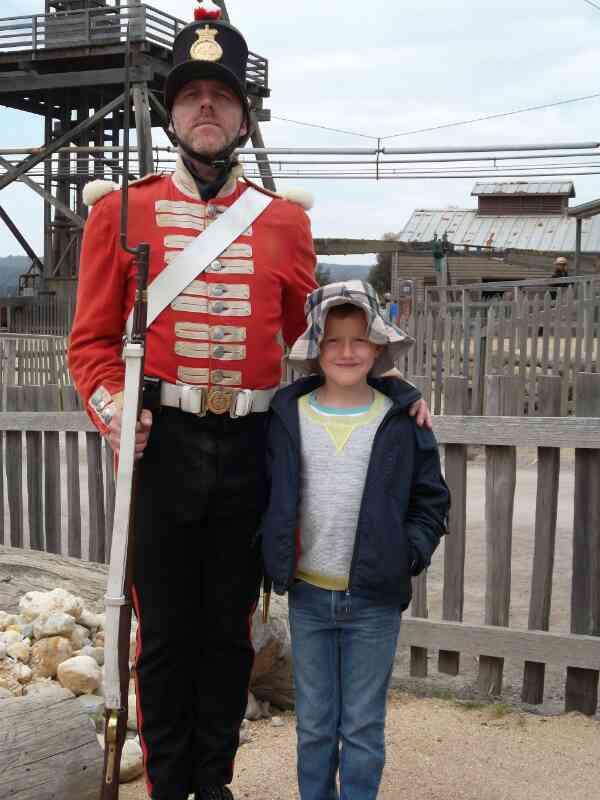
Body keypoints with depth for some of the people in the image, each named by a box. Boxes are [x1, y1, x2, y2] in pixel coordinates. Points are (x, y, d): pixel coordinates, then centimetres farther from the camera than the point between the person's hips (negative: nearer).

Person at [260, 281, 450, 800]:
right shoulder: (288, 415, 0)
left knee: (363, 725, 10)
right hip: (308, 594, 1)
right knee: (314, 723, 15)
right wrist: (273, 552, -2)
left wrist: (411, 552, -8)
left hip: (375, 599, -1)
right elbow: (267, 493, 8)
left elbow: (431, 497, 4)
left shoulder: (402, 418, -3)